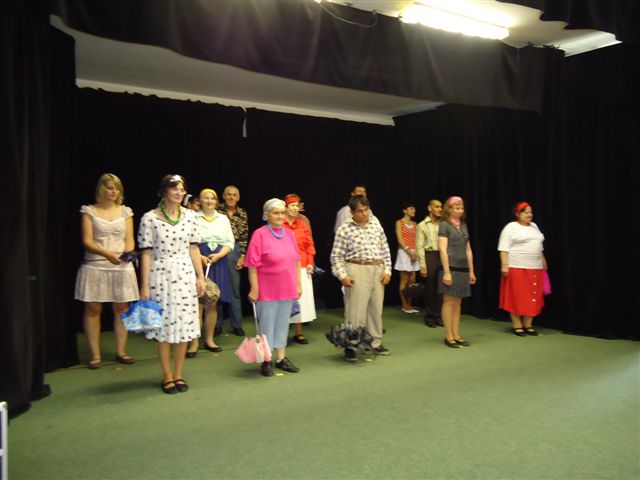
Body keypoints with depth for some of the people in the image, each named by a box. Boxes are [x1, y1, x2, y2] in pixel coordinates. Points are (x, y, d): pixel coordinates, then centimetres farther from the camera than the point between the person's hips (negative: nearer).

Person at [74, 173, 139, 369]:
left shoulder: (125, 211, 10)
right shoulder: (89, 211, 3)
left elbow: (129, 239, 6)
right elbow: (87, 241, -5)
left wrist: (127, 253, -16)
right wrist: (106, 253, -21)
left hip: (121, 266, 2)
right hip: (95, 266, -2)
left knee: (121, 308, 3)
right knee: (93, 309, 0)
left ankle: (120, 351, 13)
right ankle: (95, 354, 8)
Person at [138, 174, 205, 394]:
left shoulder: (190, 216, 5)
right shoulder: (150, 218, -5)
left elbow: (193, 248, 9)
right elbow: (146, 253, -5)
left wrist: (200, 277, 6)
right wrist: (144, 285, -6)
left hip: (185, 274, 3)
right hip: (160, 275, -3)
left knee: (185, 324, 6)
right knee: (164, 325, 4)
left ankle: (178, 374, 20)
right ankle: (167, 376, 18)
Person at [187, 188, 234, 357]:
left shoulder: (223, 218, 12)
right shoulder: (193, 218, 1)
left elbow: (230, 243, 9)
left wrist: (218, 255, -7)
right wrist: (200, 257, -16)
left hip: (217, 263, 3)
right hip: (198, 263, -3)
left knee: (212, 304, 8)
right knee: (197, 303, -5)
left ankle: (209, 340, 19)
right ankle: (194, 342, 3)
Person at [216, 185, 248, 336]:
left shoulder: (242, 214, 7)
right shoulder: (217, 210, 1)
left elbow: (245, 236, 6)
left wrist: (242, 256, 0)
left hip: (234, 250, 1)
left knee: (234, 287, 6)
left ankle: (236, 324, 16)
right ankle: (217, 324, 15)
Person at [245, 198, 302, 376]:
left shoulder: (289, 234, 7)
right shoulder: (259, 234, -10)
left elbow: (296, 262, 13)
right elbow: (252, 265, -11)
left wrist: (298, 285, 12)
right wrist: (254, 289, -13)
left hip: (288, 290, 6)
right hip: (268, 291, -5)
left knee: (283, 324, 14)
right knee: (267, 326, 4)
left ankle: (281, 358, 26)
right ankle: (266, 362, 17)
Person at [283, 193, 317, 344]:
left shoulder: (303, 224, 10)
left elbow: (309, 244, 12)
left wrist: (310, 262, 4)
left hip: (302, 267, 5)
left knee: (301, 298, 9)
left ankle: (298, 333, 20)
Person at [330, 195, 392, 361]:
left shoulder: (376, 226, 10)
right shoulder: (344, 230, -4)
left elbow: (385, 250, 13)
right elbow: (336, 256, -4)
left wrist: (387, 271, 5)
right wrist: (342, 275, -12)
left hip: (378, 271, 5)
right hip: (356, 271, -5)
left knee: (376, 309, 12)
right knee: (355, 310, -4)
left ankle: (376, 343, 26)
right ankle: (350, 347, 6)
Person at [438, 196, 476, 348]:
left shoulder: (464, 226, 15)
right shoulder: (444, 225, -4)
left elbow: (468, 250, 17)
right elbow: (442, 249, -11)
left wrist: (471, 271, 14)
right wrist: (446, 272, -16)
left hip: (463, 269, 6)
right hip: (451, 268, -6)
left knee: (458, 303, 9)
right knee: (449, 302, -2)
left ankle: (456, 335, 14)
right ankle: (448, 336, 4)